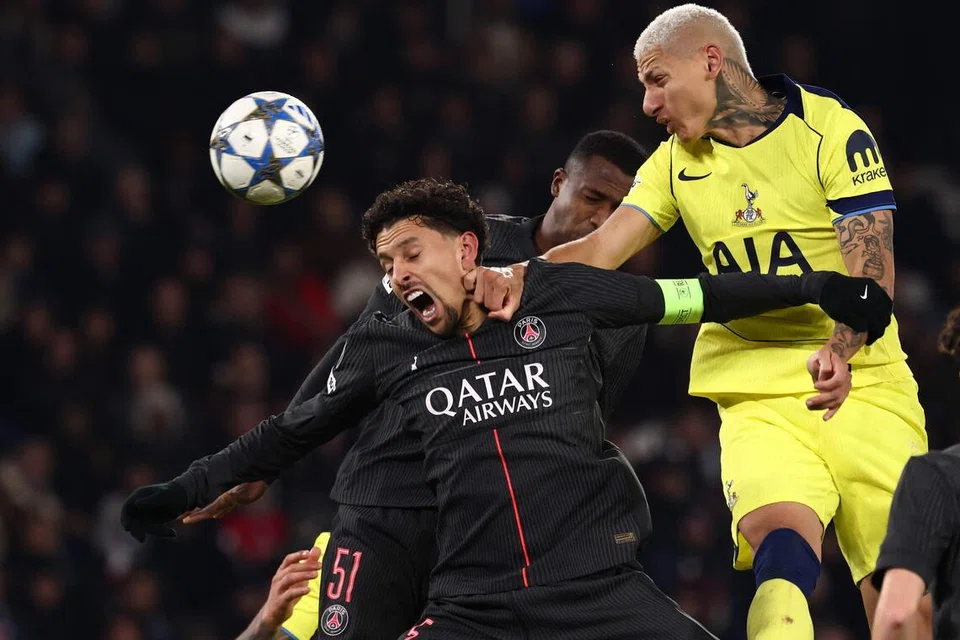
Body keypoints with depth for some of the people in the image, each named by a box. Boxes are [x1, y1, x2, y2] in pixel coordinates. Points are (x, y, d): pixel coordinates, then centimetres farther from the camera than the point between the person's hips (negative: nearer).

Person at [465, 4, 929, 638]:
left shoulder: (830, 127, -6)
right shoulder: (676, 162, 10)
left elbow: (872, 268, -14)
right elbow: (603, 247, -2)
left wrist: (838, 351, -32)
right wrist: (518, 276, -21)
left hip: (862, 387, -2)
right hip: (756, 402, 3)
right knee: (779, 546, -27)